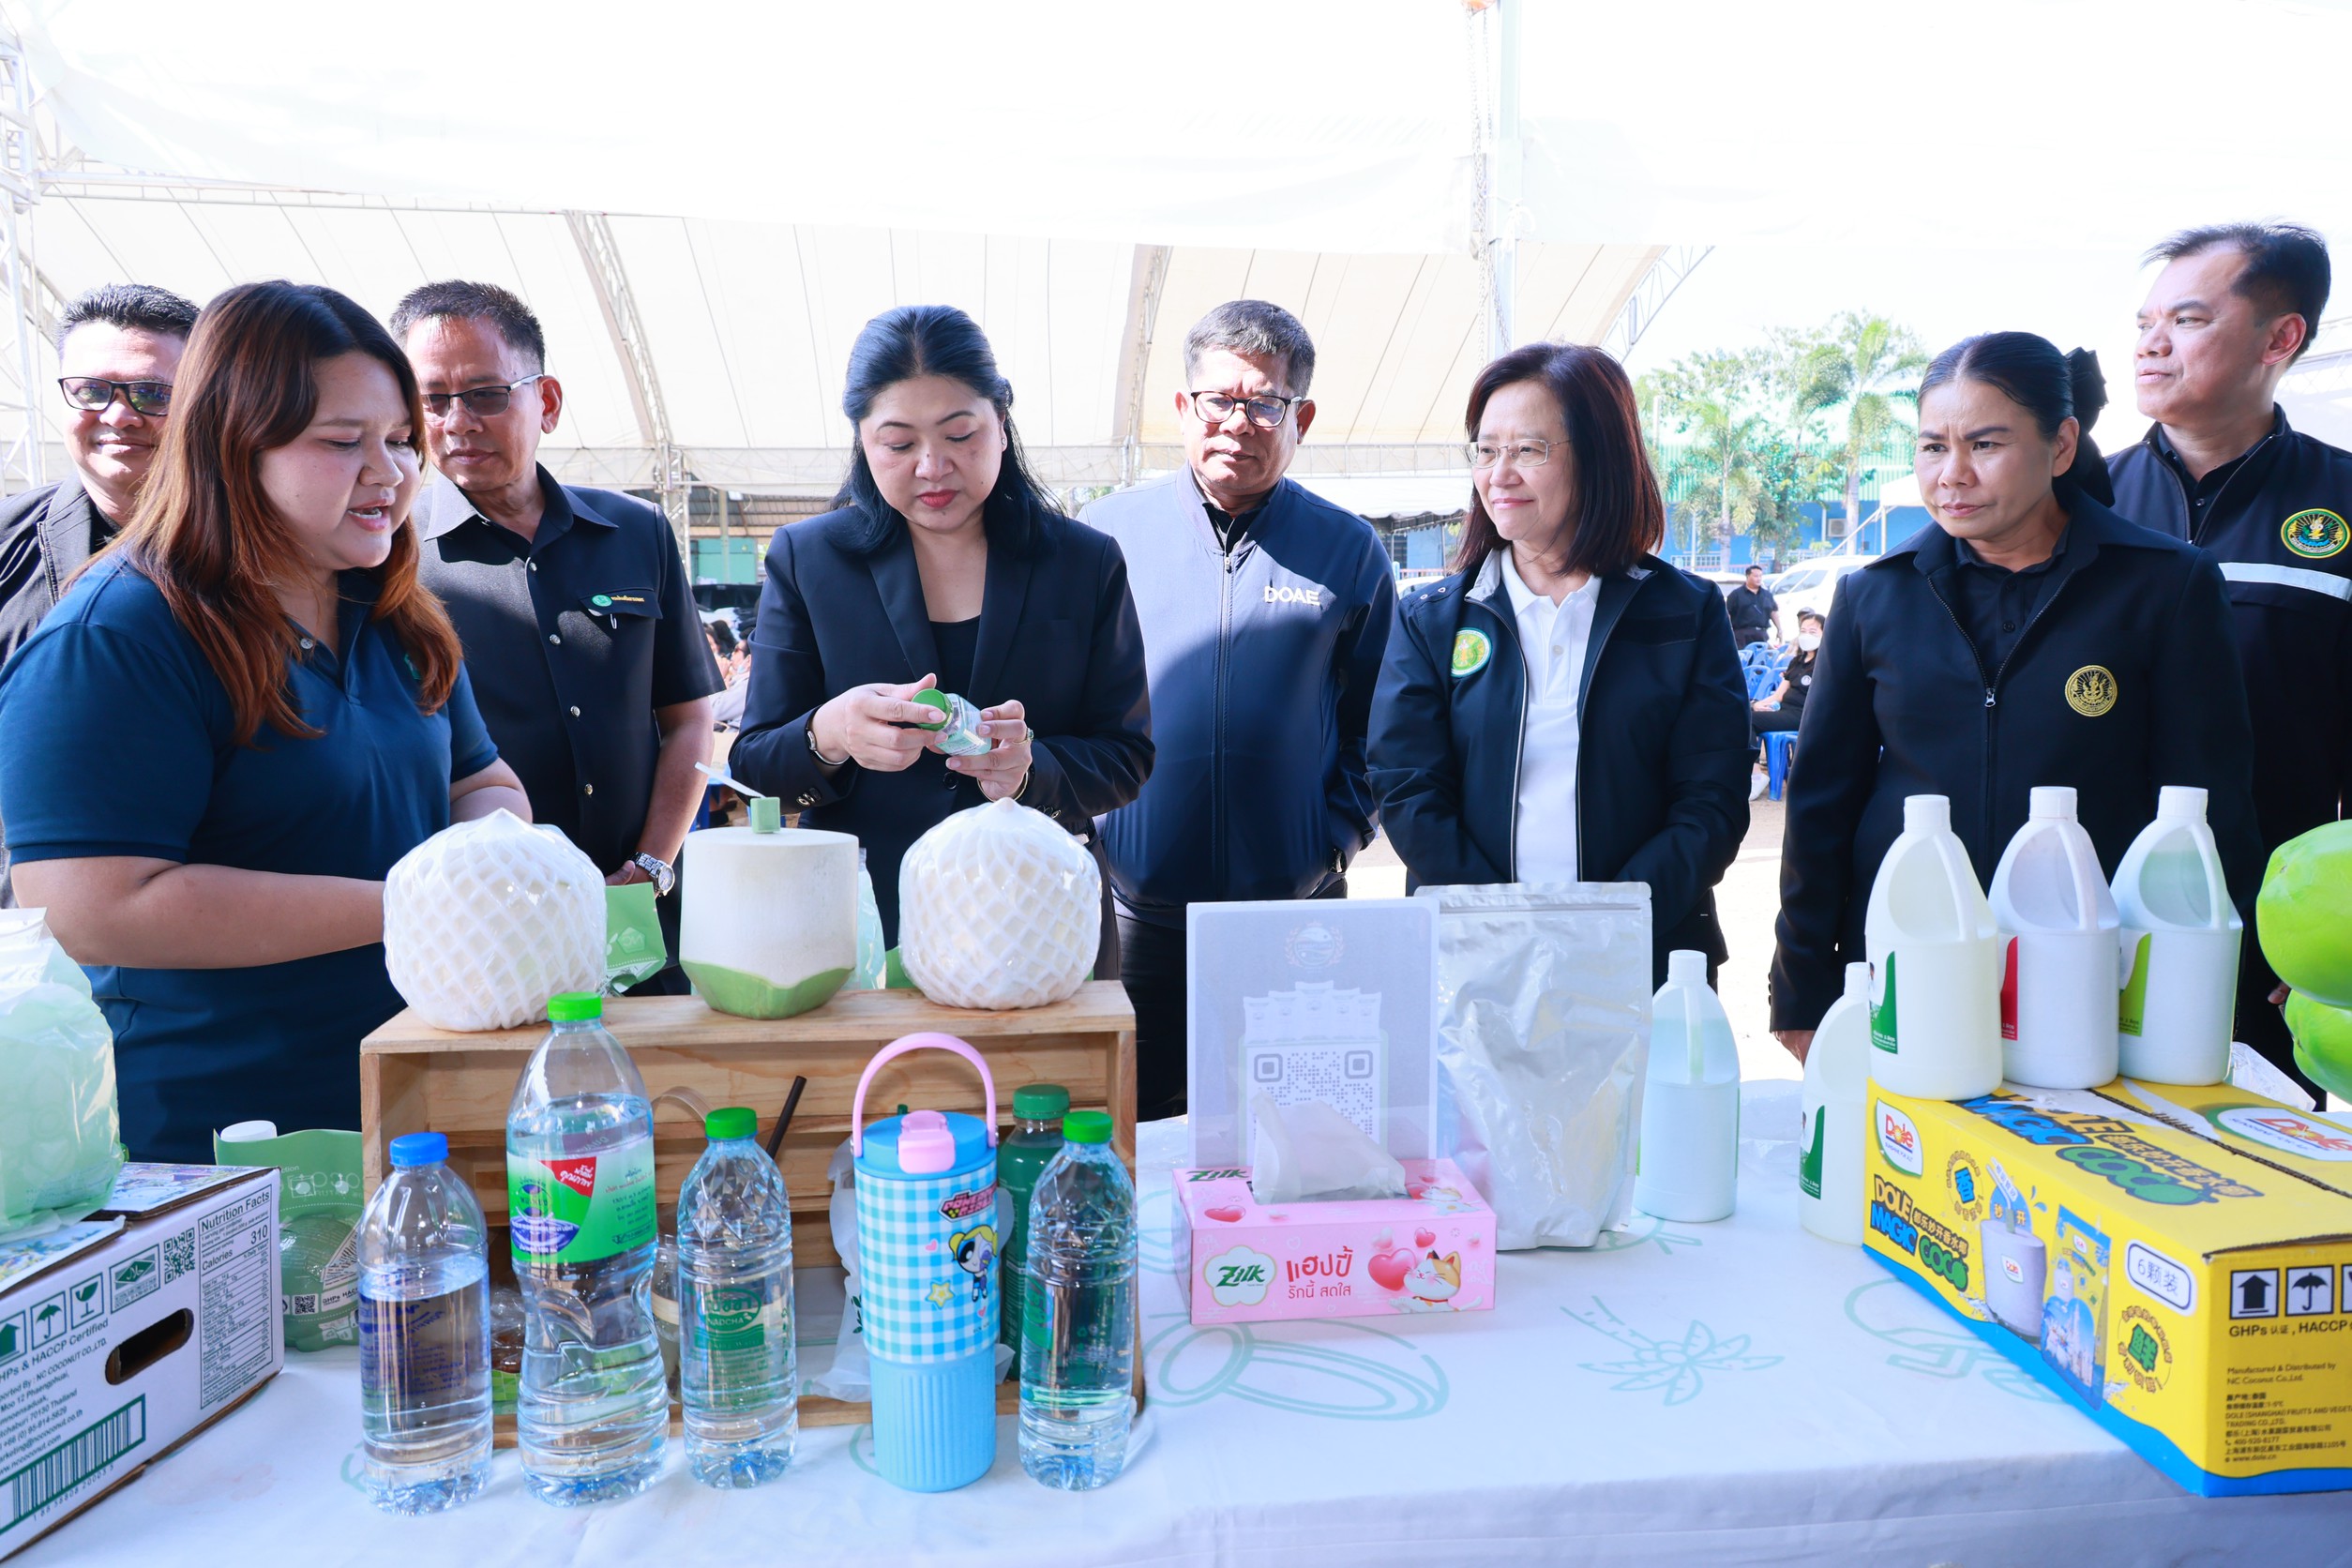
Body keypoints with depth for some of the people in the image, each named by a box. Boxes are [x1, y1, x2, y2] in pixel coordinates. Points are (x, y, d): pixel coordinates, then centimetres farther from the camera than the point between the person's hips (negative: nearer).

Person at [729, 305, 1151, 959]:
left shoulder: (1086, 563, 1)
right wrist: (827, 737, -24)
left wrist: (1031, 769, -22)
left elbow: (1127, 757, 0)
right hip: (858, 935, 0)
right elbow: (752, 761, -1)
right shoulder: (804, 557, 1)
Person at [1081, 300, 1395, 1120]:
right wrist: (1081, 821, -1)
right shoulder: (1110, 531, 3)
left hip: (1295, 912, 0)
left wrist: (1338, 835, -3)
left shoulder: (1349, 550, 3)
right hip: (1133, 914, 0)